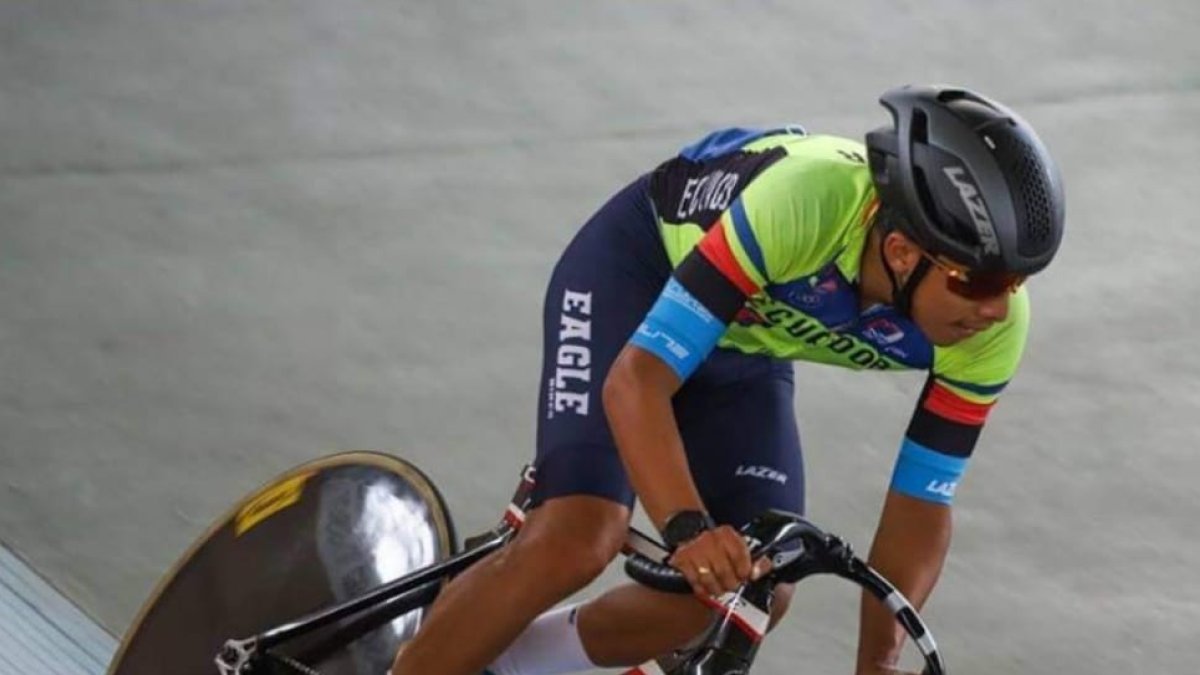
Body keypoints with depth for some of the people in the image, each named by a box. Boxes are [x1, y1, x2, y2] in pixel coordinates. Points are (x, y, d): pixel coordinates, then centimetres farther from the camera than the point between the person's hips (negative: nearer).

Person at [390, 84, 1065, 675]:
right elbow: (636, 380, -41)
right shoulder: (808, 201, -42)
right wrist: (688, 528, -55)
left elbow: (922, 500, -13)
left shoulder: (993, 326, -26)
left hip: (745, 348, 6)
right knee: (578, 541, -25)